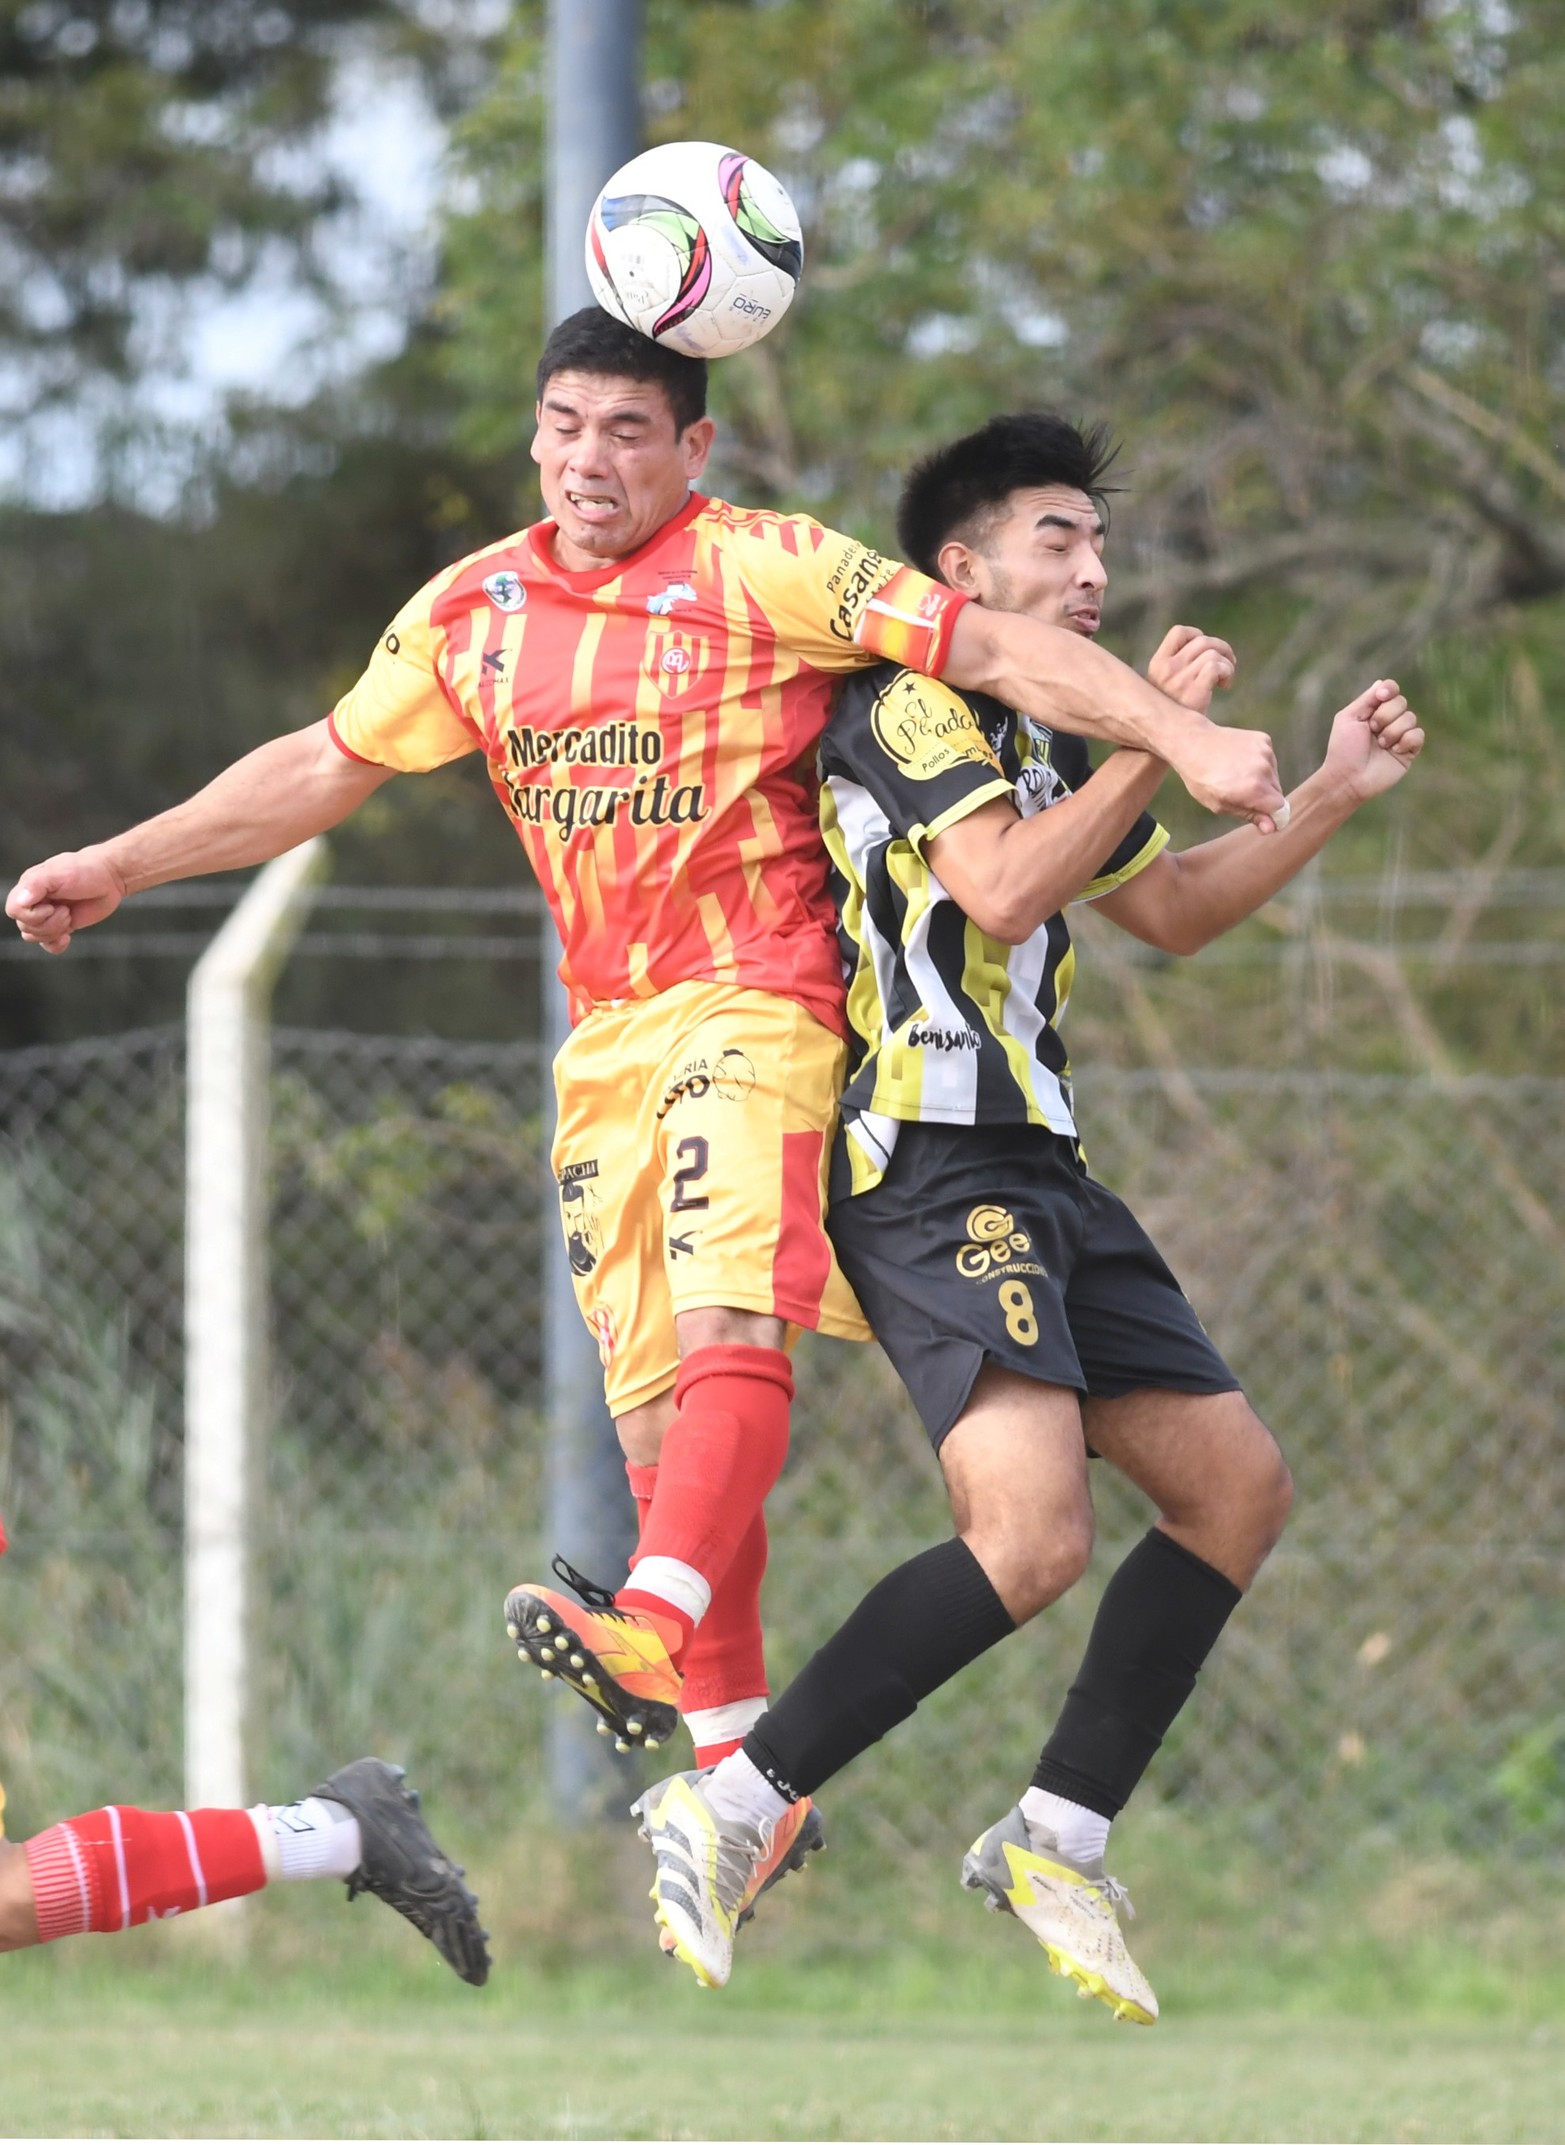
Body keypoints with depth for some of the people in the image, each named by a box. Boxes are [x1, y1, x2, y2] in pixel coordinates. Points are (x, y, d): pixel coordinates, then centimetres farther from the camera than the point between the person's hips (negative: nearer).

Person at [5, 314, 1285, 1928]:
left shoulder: (763, 572, -5)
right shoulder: (471, 614, 11)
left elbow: (991, 646, -9)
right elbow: (323, 768, 22)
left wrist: (1184, 738, -21)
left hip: (756, 999, -6)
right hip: (605, 1038, 6)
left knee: (729, 1318, -28)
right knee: (654, 1415, 2)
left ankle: (658, 1635, -48)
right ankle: (739, 1773, 6)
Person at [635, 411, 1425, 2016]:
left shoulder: (1037, 741, 22)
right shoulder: (909, 703, -7)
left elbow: (1171, 910, 35)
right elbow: (999, 892, -22)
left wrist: (1329, 796, 25)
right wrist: (1155, 742, -15)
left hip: (1036, 1175, 10)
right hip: (937, 1170, -10)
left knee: (1236, 1485, 7)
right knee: (1034, 1534, -24)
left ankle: (1059, 1841, 11)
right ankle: (726, 1812, -17)